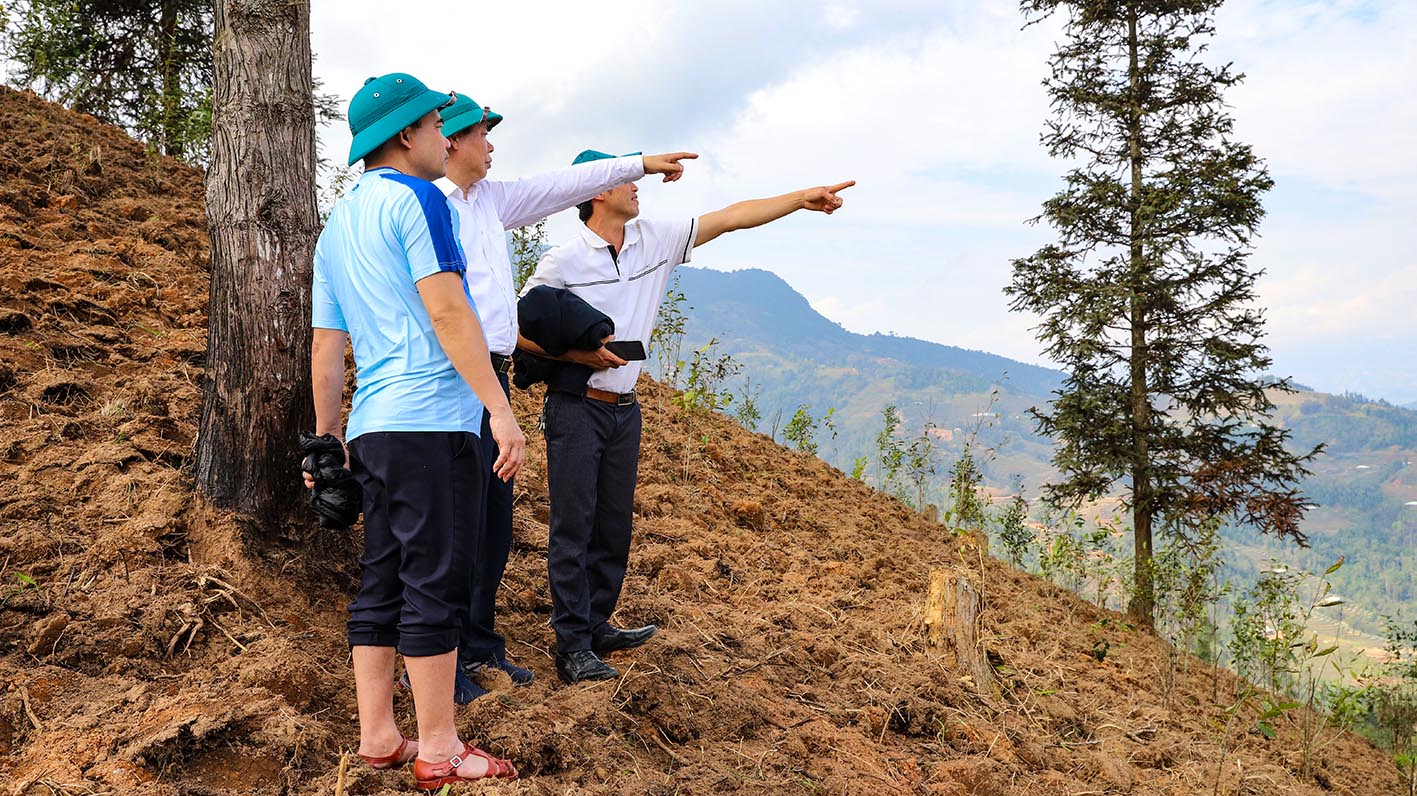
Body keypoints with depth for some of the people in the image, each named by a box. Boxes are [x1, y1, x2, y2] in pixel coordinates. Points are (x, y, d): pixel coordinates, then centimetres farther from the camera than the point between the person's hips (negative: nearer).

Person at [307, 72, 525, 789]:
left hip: (372, 427, 9)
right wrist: (501, 409, -15)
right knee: (436, 586, -4)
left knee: (381, 582, 11)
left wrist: (324, 441, 23)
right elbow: (448, 312, -14)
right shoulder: (415, 198, -5)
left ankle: (377, 737, 18)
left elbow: (326, 347, 20)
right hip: (432, 420, -9)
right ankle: (438, 750, 3)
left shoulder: (338, 224, 20)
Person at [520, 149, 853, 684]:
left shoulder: (655, 240, 6)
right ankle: (572, 646, 1)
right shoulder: (562, 262, -8)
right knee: (573, 528, -4)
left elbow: (729, 218, 7)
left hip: (624, 410, 6)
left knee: (614, 526, 11)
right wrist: (578, 355, -20)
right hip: (576, 408, -6)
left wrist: (804, 197, 5)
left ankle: (597, 626, 23)